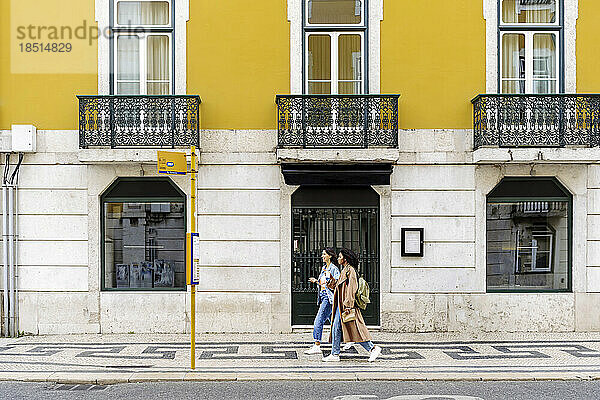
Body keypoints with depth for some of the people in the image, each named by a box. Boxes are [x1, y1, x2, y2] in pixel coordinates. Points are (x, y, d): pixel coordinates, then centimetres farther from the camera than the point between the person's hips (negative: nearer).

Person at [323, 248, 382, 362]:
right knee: (336, 328, 8)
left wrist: (348, 304, -23)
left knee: (354, 329, -7)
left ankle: (373, 348, -1)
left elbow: (352, 287, -19)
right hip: (341, 305, 10)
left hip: (347, 305, -10)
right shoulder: (345, 270, 16)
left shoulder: (350, 270, -12)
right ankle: (335, 354, 11)